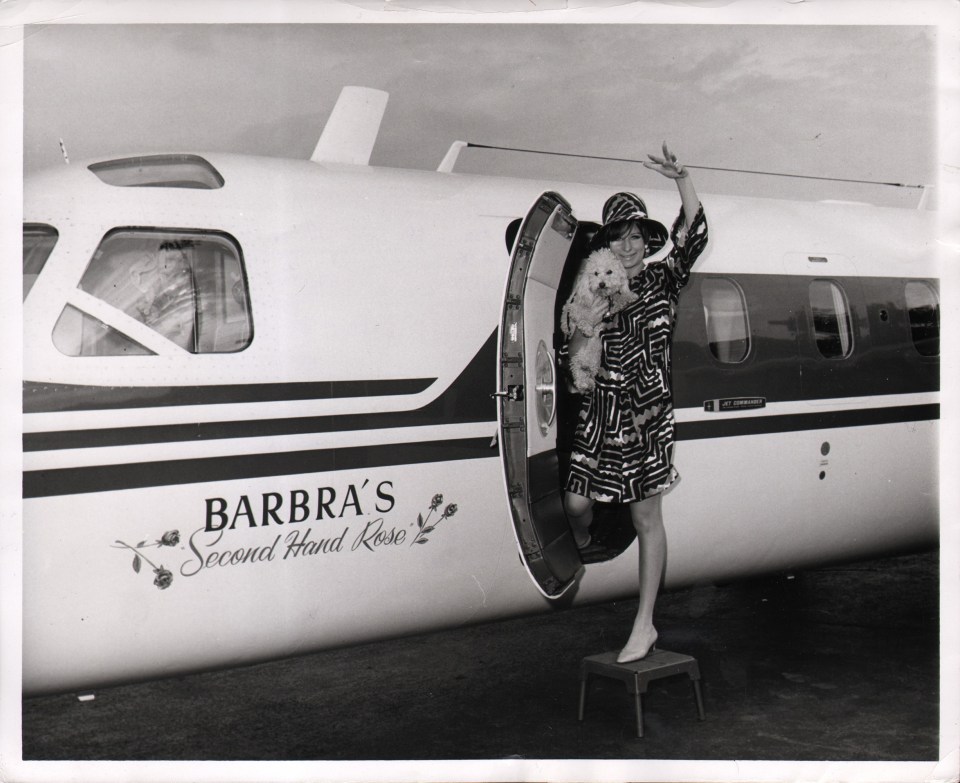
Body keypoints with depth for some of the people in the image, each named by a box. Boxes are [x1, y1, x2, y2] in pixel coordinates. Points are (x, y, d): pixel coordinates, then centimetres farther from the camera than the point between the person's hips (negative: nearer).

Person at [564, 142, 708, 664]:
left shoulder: (663, 280, 4)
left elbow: (693, 232, -11)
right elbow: (574, 353, 11)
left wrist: (682, 179, -23)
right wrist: (589, 322, -7)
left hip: (648, 414, -3)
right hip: (601, 409, 3)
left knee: (645, 516, 0)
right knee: (576, 501, 1)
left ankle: (644, 624, 6)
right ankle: (583, 559, 37)